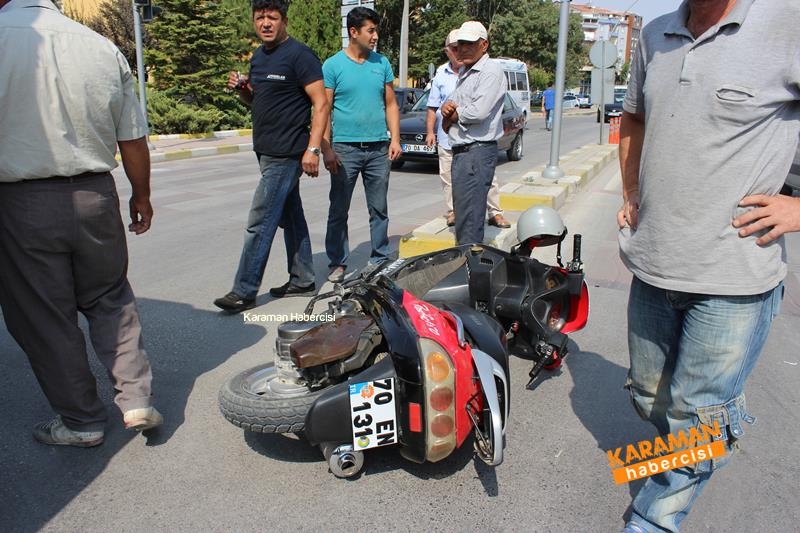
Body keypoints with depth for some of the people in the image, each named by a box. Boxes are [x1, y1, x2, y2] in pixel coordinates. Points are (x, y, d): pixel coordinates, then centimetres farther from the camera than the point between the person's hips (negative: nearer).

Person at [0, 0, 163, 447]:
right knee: (111, 299, 19)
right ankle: (137, 399, 16)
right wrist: (142, 196, 17)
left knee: (43, 318, 10)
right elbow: (133, 139, 5)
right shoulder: (103, 47, 3)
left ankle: (82, 421, 22)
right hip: (95, 196, 4)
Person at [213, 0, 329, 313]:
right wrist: (242, 89, 3)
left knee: (260, 222, -8)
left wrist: (312, 149, -23)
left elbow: (321, 104, -14)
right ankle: (302, 281, 22)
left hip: (286, 155, -9)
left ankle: (244, 292, -1)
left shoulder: (299, 55, -10)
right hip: (266, 151, 9)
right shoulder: (258, 57, 16)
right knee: (291, 217, 13)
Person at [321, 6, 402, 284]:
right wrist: (327, 149, -10)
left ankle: (379, 260, 18)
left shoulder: (382, 63, 10)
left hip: (379, 149, 3)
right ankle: (338, 263, 13)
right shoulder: (333, 65, 0)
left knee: (379, 209, 8)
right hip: (345, 149, -3)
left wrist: (395, 139, 2)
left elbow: (391, 105, 13)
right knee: (339, 210, 3)